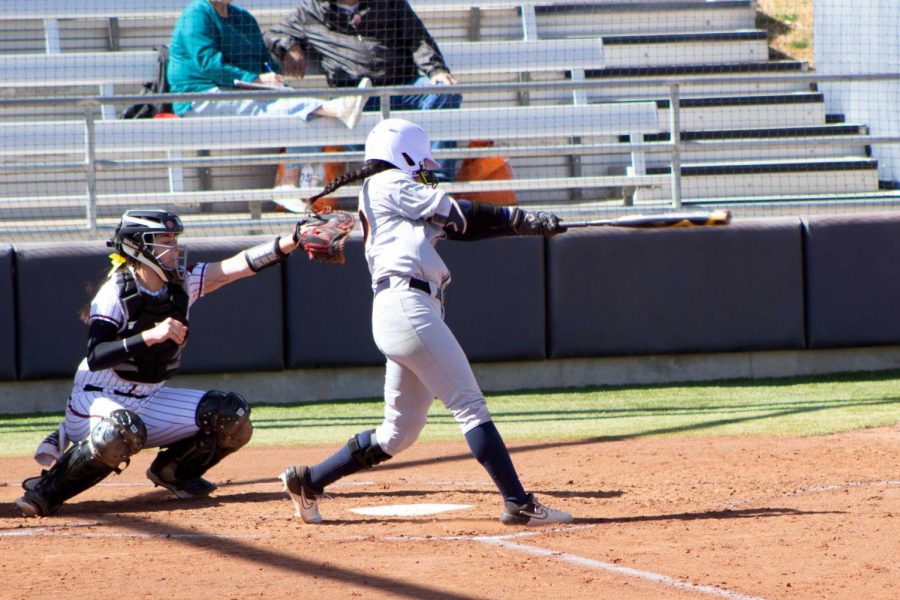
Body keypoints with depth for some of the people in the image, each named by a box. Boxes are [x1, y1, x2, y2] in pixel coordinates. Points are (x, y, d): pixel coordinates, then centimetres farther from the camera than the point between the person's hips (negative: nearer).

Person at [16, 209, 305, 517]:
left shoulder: (182, 282, -2)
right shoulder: (115, 294, -19)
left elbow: (240, 265, -13)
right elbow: (95, 358, -30)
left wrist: (293, 240, -25)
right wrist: (150, 336, -40)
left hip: (149, 402, 6)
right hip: (98, 400, -6)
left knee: (231, 416, -7)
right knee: (123, 432, -40)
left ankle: (173, 470, 16)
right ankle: (46, 490, -22)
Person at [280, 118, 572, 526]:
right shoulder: (389, 185, 2)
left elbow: (461, 227, 20)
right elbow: (457, 214, 0)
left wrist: (532, 224, 10)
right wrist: (527, 222, 7)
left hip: (392, 315, 10)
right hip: (407, 305, -10)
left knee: (397, 434, 13)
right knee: (470, 406, -12)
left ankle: (306, 481, 17)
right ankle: (518, 504, -16)